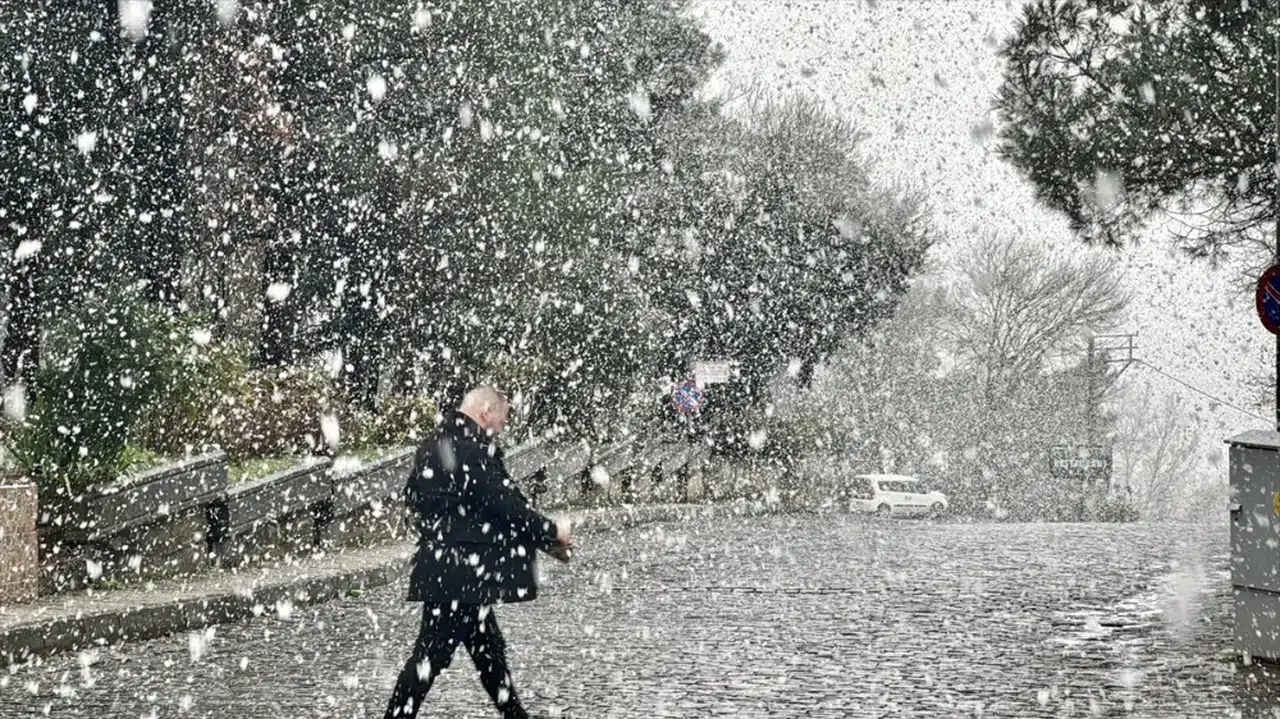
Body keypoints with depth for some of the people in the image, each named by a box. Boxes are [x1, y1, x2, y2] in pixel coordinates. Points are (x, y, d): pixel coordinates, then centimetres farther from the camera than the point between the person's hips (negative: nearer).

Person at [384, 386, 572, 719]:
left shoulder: (433, 445, 13)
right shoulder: (472, 447, -16)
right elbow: (505, 504, -18)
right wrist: (549, 533, -3)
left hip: (441, 566, 10)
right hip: (461, 572, -10)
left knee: (488, 649, 16)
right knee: (433, 653, -5)